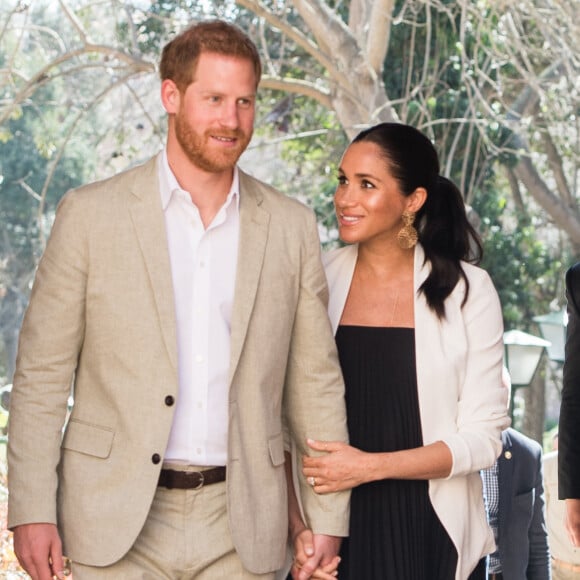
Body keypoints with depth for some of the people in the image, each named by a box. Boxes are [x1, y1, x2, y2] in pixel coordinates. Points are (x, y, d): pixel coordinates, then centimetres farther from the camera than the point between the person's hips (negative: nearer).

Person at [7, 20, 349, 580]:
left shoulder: (291, 227, 6)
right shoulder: (91, 214, -1)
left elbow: (315, 383, 9)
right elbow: (40, 375, 0)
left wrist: (328, 517, 6)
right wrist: (32, 510, -5)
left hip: (239, 531, 2)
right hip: (117, 523, -2)